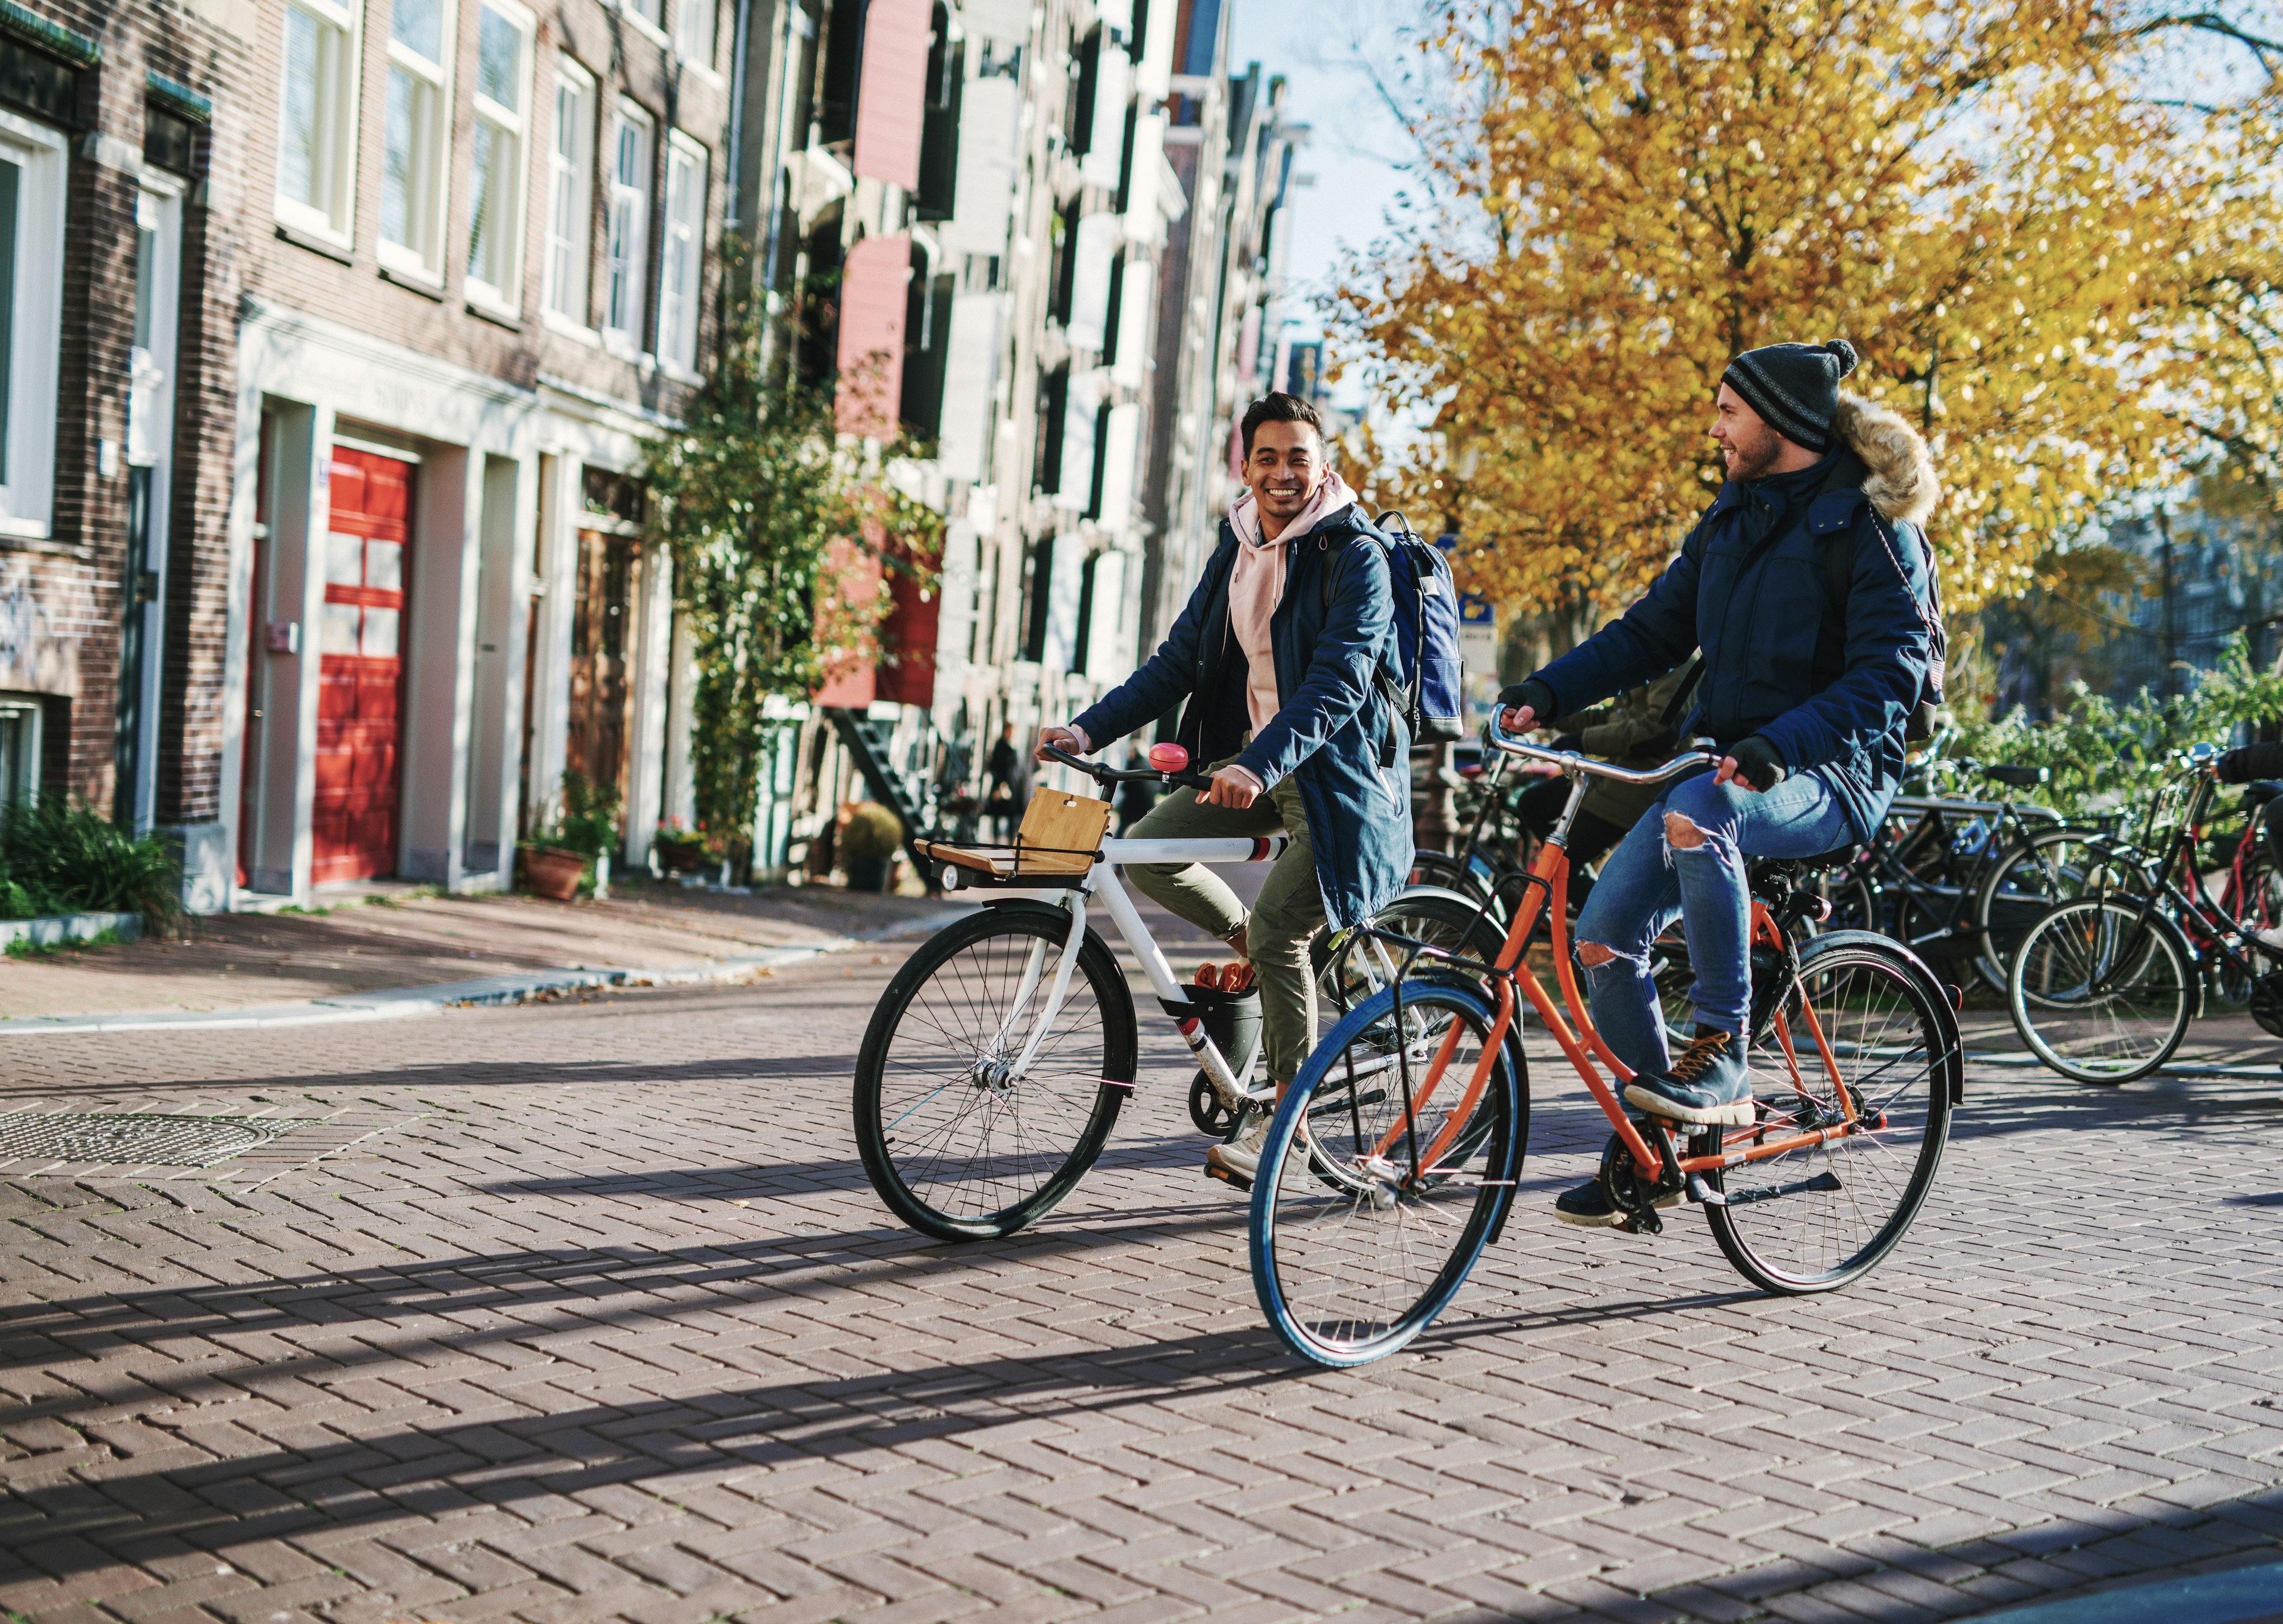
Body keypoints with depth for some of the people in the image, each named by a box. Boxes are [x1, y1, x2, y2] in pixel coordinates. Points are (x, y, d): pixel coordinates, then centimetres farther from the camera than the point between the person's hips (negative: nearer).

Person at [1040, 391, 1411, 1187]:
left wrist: (1261, 763, -38)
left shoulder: (1356, 555, -12)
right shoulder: (1236, 550, 9)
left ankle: (1283, 1103, 0)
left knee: (1278, 924, -18)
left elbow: (1338, 680, -24)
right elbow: (1178, 660, 7)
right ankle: (1257, 951, 15)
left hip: (1333, 767, -7)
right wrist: (1090, 727, -6)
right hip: (1250, 756, 7)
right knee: (1149, 851, -9)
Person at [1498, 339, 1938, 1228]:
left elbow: (1891, 671, -18)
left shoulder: (1869, 524, -9)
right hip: (1720, 761, 7)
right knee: (1602, 939, -7)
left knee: (1696, 811, -40)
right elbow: (1656, 626, 14)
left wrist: (1780, 743, -33)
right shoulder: (1734, 515, 13)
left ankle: (1724, 1050, -27)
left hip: (1830, 775, -7)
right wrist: (1549, 692, 0)